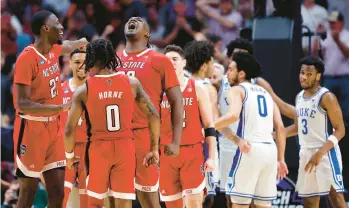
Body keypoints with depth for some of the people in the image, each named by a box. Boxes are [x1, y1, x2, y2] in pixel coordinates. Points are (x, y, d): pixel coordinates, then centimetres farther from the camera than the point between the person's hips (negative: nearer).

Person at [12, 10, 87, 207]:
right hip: (32, 129, -8)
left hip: (53, 128, 8)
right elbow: (22, 104, -23)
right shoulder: (27, 58, -18)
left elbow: (67, 46, 34)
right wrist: (59, 108, -28)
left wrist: (82, 42, 51)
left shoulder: (54, 50, 6)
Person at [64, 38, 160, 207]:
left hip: (98, 149, -1)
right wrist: (154, 149, 9)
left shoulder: (83, 90, -4)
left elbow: (70, 130, -4)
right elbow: (153, 115, 0)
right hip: (125, 148, 1)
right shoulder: (131, 83, 0)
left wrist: (69, 156, 13)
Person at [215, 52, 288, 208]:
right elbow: (280, 128, 18)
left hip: (250, 149, -6)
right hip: (270, 149, 6)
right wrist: (281, 159, 20)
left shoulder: (237, 90, 3)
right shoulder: (265, 93, 23)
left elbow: (233, 115, -18)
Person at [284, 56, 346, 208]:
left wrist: (320, 153, -25)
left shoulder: (326, 98, -13)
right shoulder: (299, 97, 12)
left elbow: (340, 130, -15)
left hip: (326, 153, -8)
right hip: (306, 154, 8)